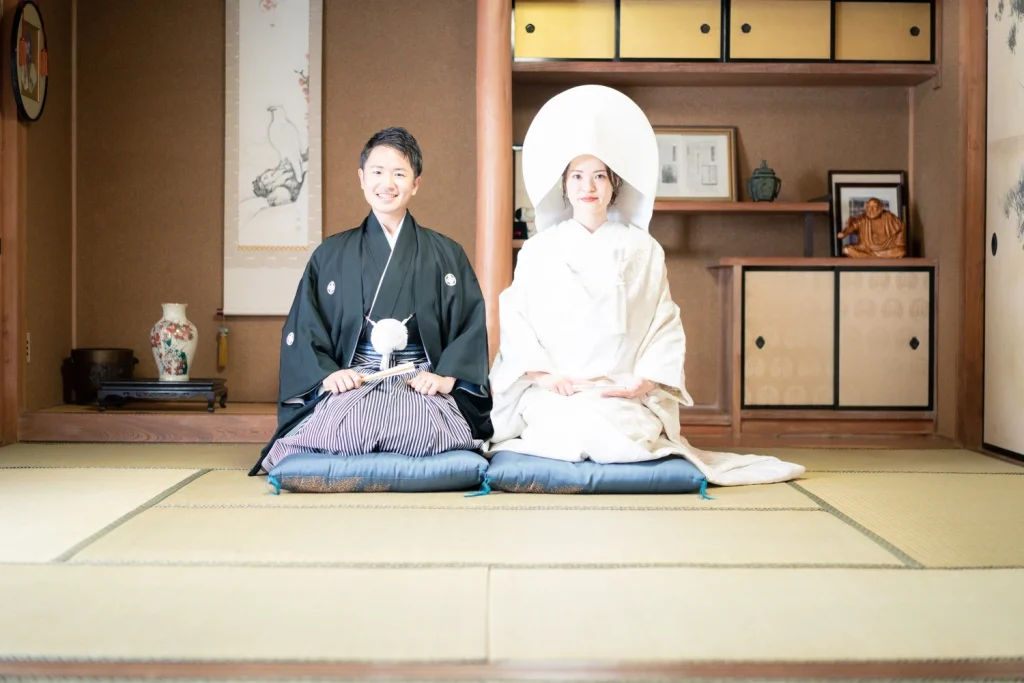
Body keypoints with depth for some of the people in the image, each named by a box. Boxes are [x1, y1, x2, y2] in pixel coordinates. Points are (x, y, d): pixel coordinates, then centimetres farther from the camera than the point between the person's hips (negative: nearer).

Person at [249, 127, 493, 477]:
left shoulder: (446, 255, 14)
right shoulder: (331, 255, 15)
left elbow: (471, 326, 7)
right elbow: (302, 329, 8)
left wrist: (446, 376, -11)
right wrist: (327, 373, -11)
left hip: (421, 385, 1)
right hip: (352, 383, -1)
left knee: (420, 426, -36)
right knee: (345, 428, -37)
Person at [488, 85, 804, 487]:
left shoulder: (642, 250, 11)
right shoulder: (538, 250, 12)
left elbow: (666, 323, 5)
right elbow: (514, 319, 5)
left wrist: (643, 380, -10)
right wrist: (544, 374, -11)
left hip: (625, 396, 1)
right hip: (554, 394, 0)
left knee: (619, 436, -28)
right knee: (575, 432, -30)